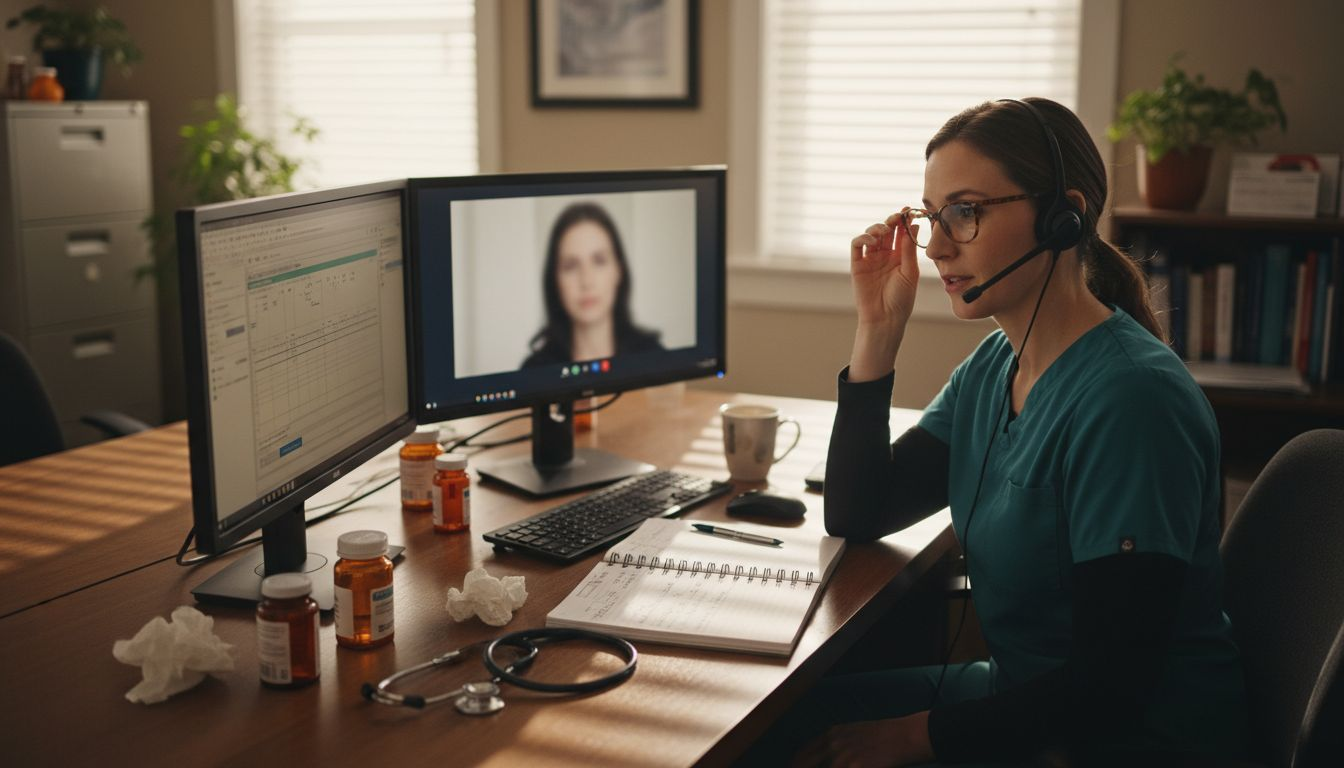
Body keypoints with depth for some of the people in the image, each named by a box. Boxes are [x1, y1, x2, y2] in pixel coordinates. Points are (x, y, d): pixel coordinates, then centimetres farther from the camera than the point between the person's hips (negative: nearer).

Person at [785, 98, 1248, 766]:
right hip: (1020, 696, 8)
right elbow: (855, 518, 2)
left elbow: (1110, 690, -25)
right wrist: (878, 329, -5)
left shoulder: (1130, 401, -25)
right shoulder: (992, 368, 2)